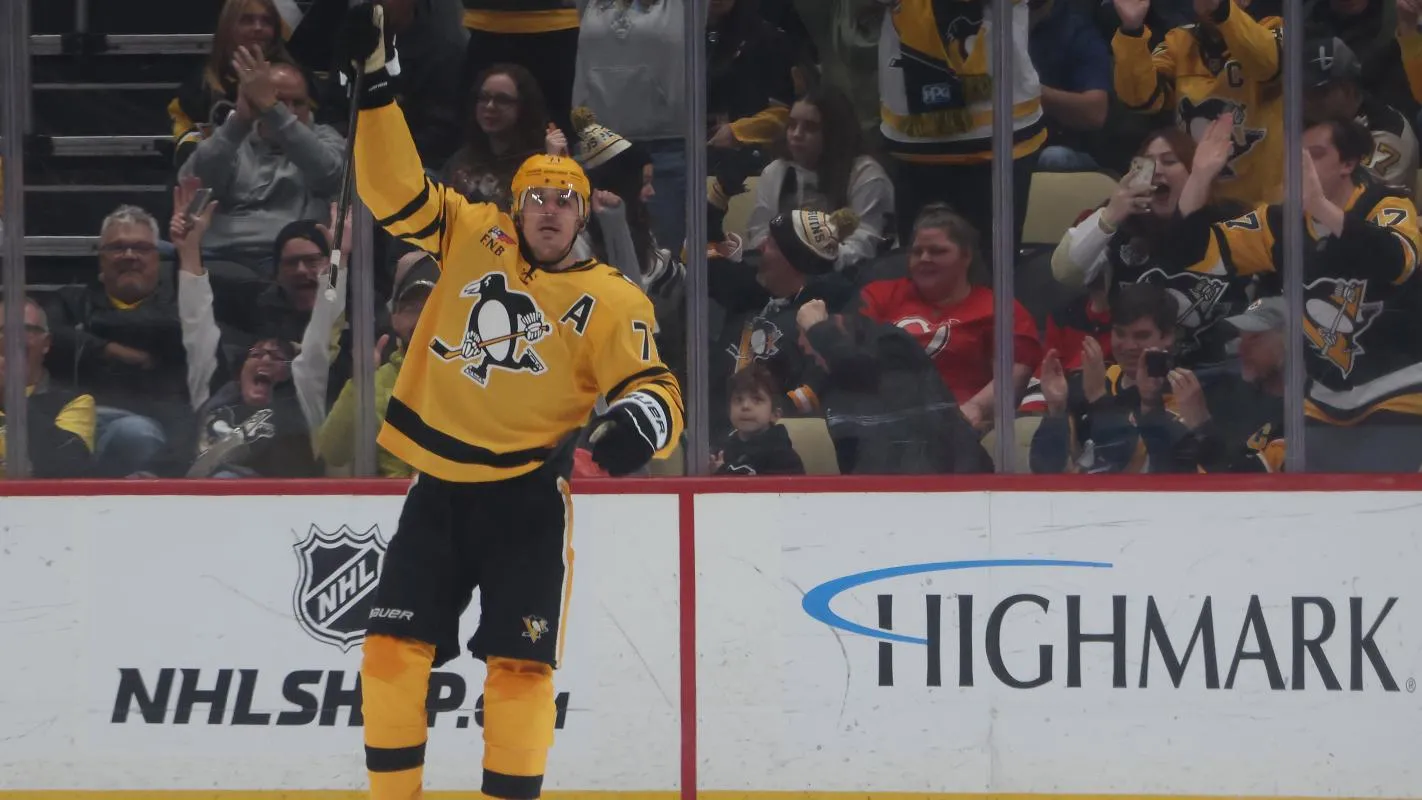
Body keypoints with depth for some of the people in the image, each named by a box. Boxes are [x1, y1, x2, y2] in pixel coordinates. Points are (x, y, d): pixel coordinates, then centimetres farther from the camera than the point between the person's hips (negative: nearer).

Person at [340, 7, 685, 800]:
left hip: (525, 497, -3)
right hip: (438, 488, 3)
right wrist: (375, 79, -6)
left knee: (520, 667, -7)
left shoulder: (610, 300, -3)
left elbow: (654, 385, -9)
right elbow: (394, 186, 2)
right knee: (394, 650, 0)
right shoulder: (471, 237, 5)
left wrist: (640, 418, -33)